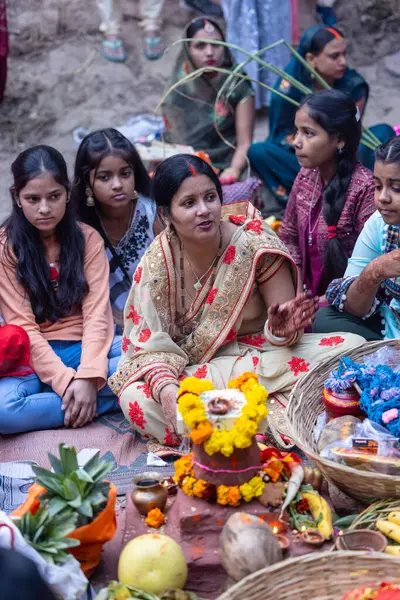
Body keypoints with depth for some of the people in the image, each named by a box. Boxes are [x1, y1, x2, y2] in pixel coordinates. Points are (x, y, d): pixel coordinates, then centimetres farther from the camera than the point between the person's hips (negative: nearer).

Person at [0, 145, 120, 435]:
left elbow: (97, 312, -6)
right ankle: (101, 402, -21)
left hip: (85, 348, 1)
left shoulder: (88, 238, 3)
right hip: (33, 355, -1)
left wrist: (88, 376, -23)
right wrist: (64, 379, -21)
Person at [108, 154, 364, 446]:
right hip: (189, 371, 0)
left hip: (259, 356, 0)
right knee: (134, 397, -31)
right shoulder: (157, 262, -9)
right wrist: (166, 388, -33)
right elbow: (152, 343, -12)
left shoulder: (256, 244, -12)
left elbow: (281, 333, -9)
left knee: (353, 348, -22)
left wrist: (280, 329, -34)